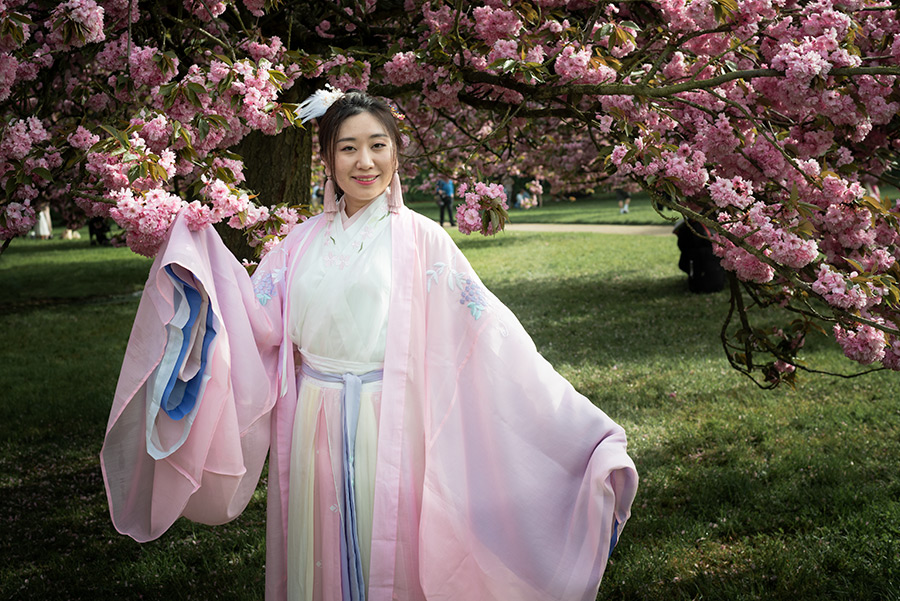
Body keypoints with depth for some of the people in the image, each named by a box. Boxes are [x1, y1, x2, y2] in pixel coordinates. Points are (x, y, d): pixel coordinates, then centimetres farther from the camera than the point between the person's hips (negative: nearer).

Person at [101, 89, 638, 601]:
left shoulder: (418, 237, -4)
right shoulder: (303, 241, 8)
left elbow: (485, 325, -11)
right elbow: (259, 322, 4)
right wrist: (201, 249, 4)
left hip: (387, 426, -3)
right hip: (311, 426, 4)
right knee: (317, 557, 13)